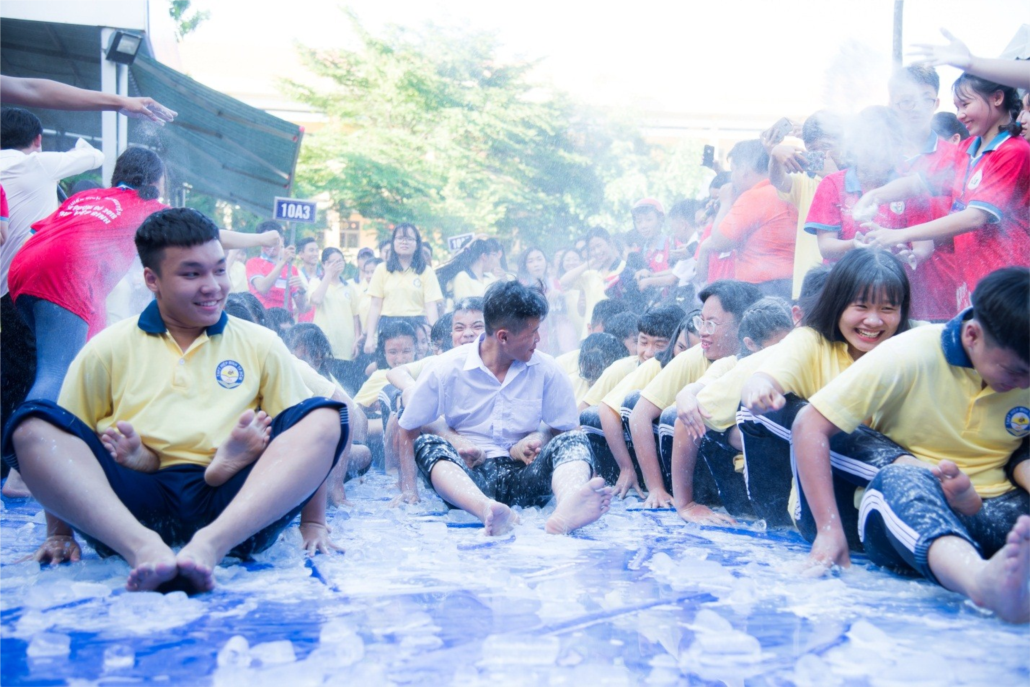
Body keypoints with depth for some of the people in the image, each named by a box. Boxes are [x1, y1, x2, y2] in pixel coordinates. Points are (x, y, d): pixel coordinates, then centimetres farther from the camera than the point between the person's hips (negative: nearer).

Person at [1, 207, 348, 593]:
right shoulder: (108, 350, 14)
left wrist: (312, 525, 3)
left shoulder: (261, 346, 16)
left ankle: (211, 543, -38)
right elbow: (59, 447, 14)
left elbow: (306, 443, 13)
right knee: (31, 426, -18)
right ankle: (141, 547, -39)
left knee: (326, 418, -20)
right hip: (134, 501, 0)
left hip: (238, 507, 0)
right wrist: (58, 532, 5)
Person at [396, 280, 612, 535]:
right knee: (428, 445, -30)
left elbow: (562, 430, 10)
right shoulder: (448, 369, -2)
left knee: (573, 440, -23)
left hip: (523, 477, 2)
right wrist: (409, 491, -8)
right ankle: (488, 511, -61)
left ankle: (565, 513, -60)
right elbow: (409, 431, 2)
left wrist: (536, 439, -12)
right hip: (468, 479, -1)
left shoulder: (545, 370, 3)